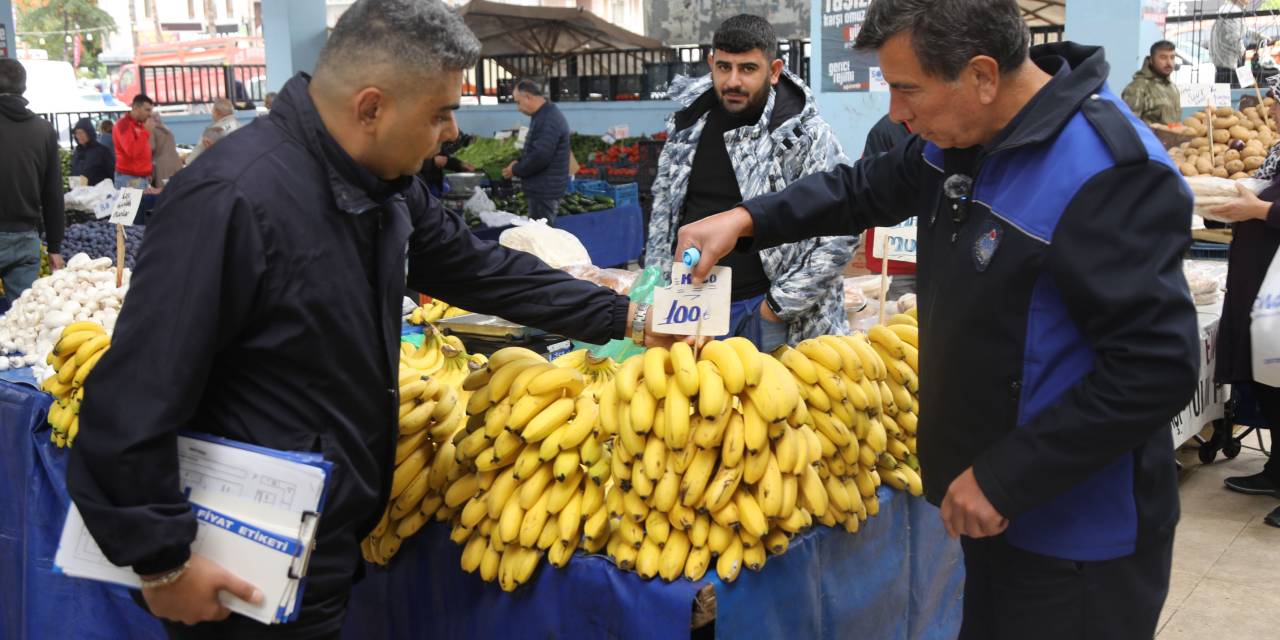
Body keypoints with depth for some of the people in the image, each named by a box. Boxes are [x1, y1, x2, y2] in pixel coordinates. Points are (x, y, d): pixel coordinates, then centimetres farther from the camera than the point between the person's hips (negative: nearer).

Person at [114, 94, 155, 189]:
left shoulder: (141, 125, 15)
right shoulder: (123, 125, -10)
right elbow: (132, 151, -23)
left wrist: (148, 172, 17)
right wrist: (146, 131, -18)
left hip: (143, 177, 8)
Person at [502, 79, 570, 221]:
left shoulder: (549, 120, -22)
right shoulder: (543, 115, 13)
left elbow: (540, 157, -27)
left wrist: (516, 170, -13)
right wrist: (519, 162, 7)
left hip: (545, 190, -10)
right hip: (542, 188, 10)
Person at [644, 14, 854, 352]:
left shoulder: (805, 135, -11)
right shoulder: (688, 123, 4)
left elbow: (840, 235, -13)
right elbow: (663, 210, 15)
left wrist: (780, 304, -13)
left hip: (762, 311, -4)